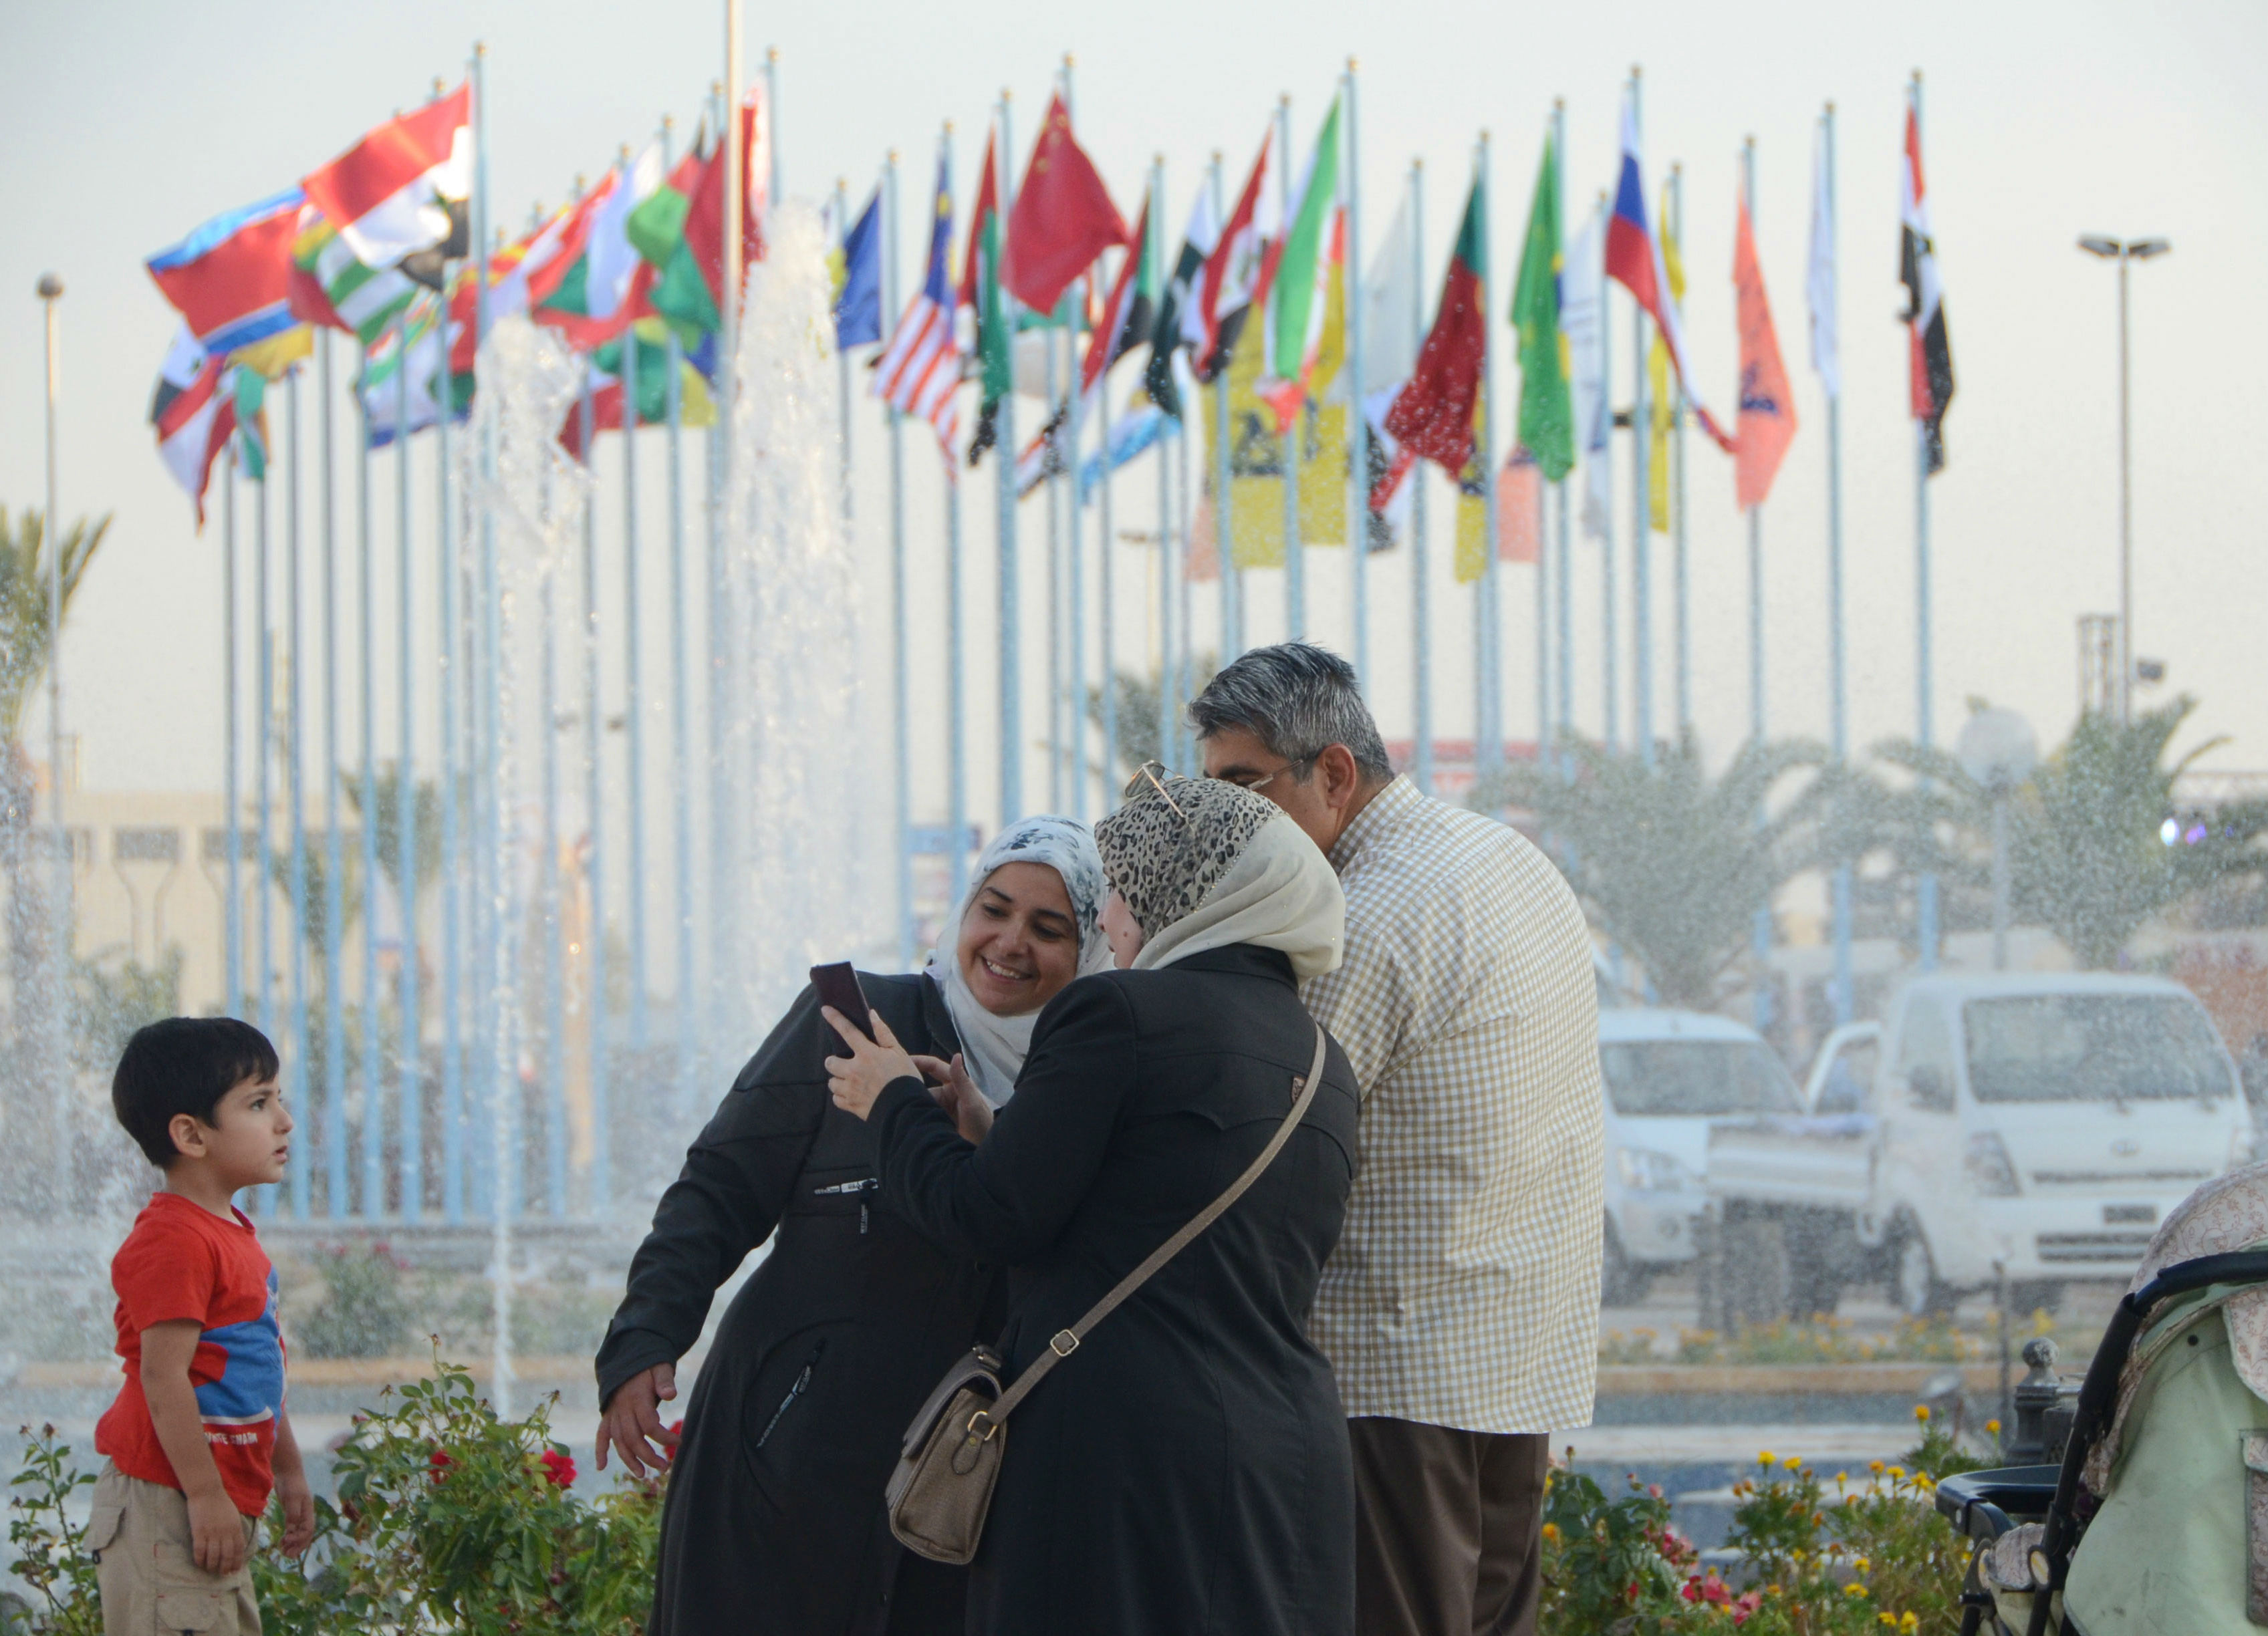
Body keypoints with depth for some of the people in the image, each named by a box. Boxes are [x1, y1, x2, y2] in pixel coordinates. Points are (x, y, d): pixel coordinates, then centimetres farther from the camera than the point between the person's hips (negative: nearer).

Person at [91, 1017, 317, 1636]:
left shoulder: (233, 1233, 15)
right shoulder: (173, 1241, -18)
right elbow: (163, 1376, -22)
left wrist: (289, 1470, 26)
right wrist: (205, 1496, -21)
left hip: (224, 1499, 10)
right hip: (167, 1505, -10)